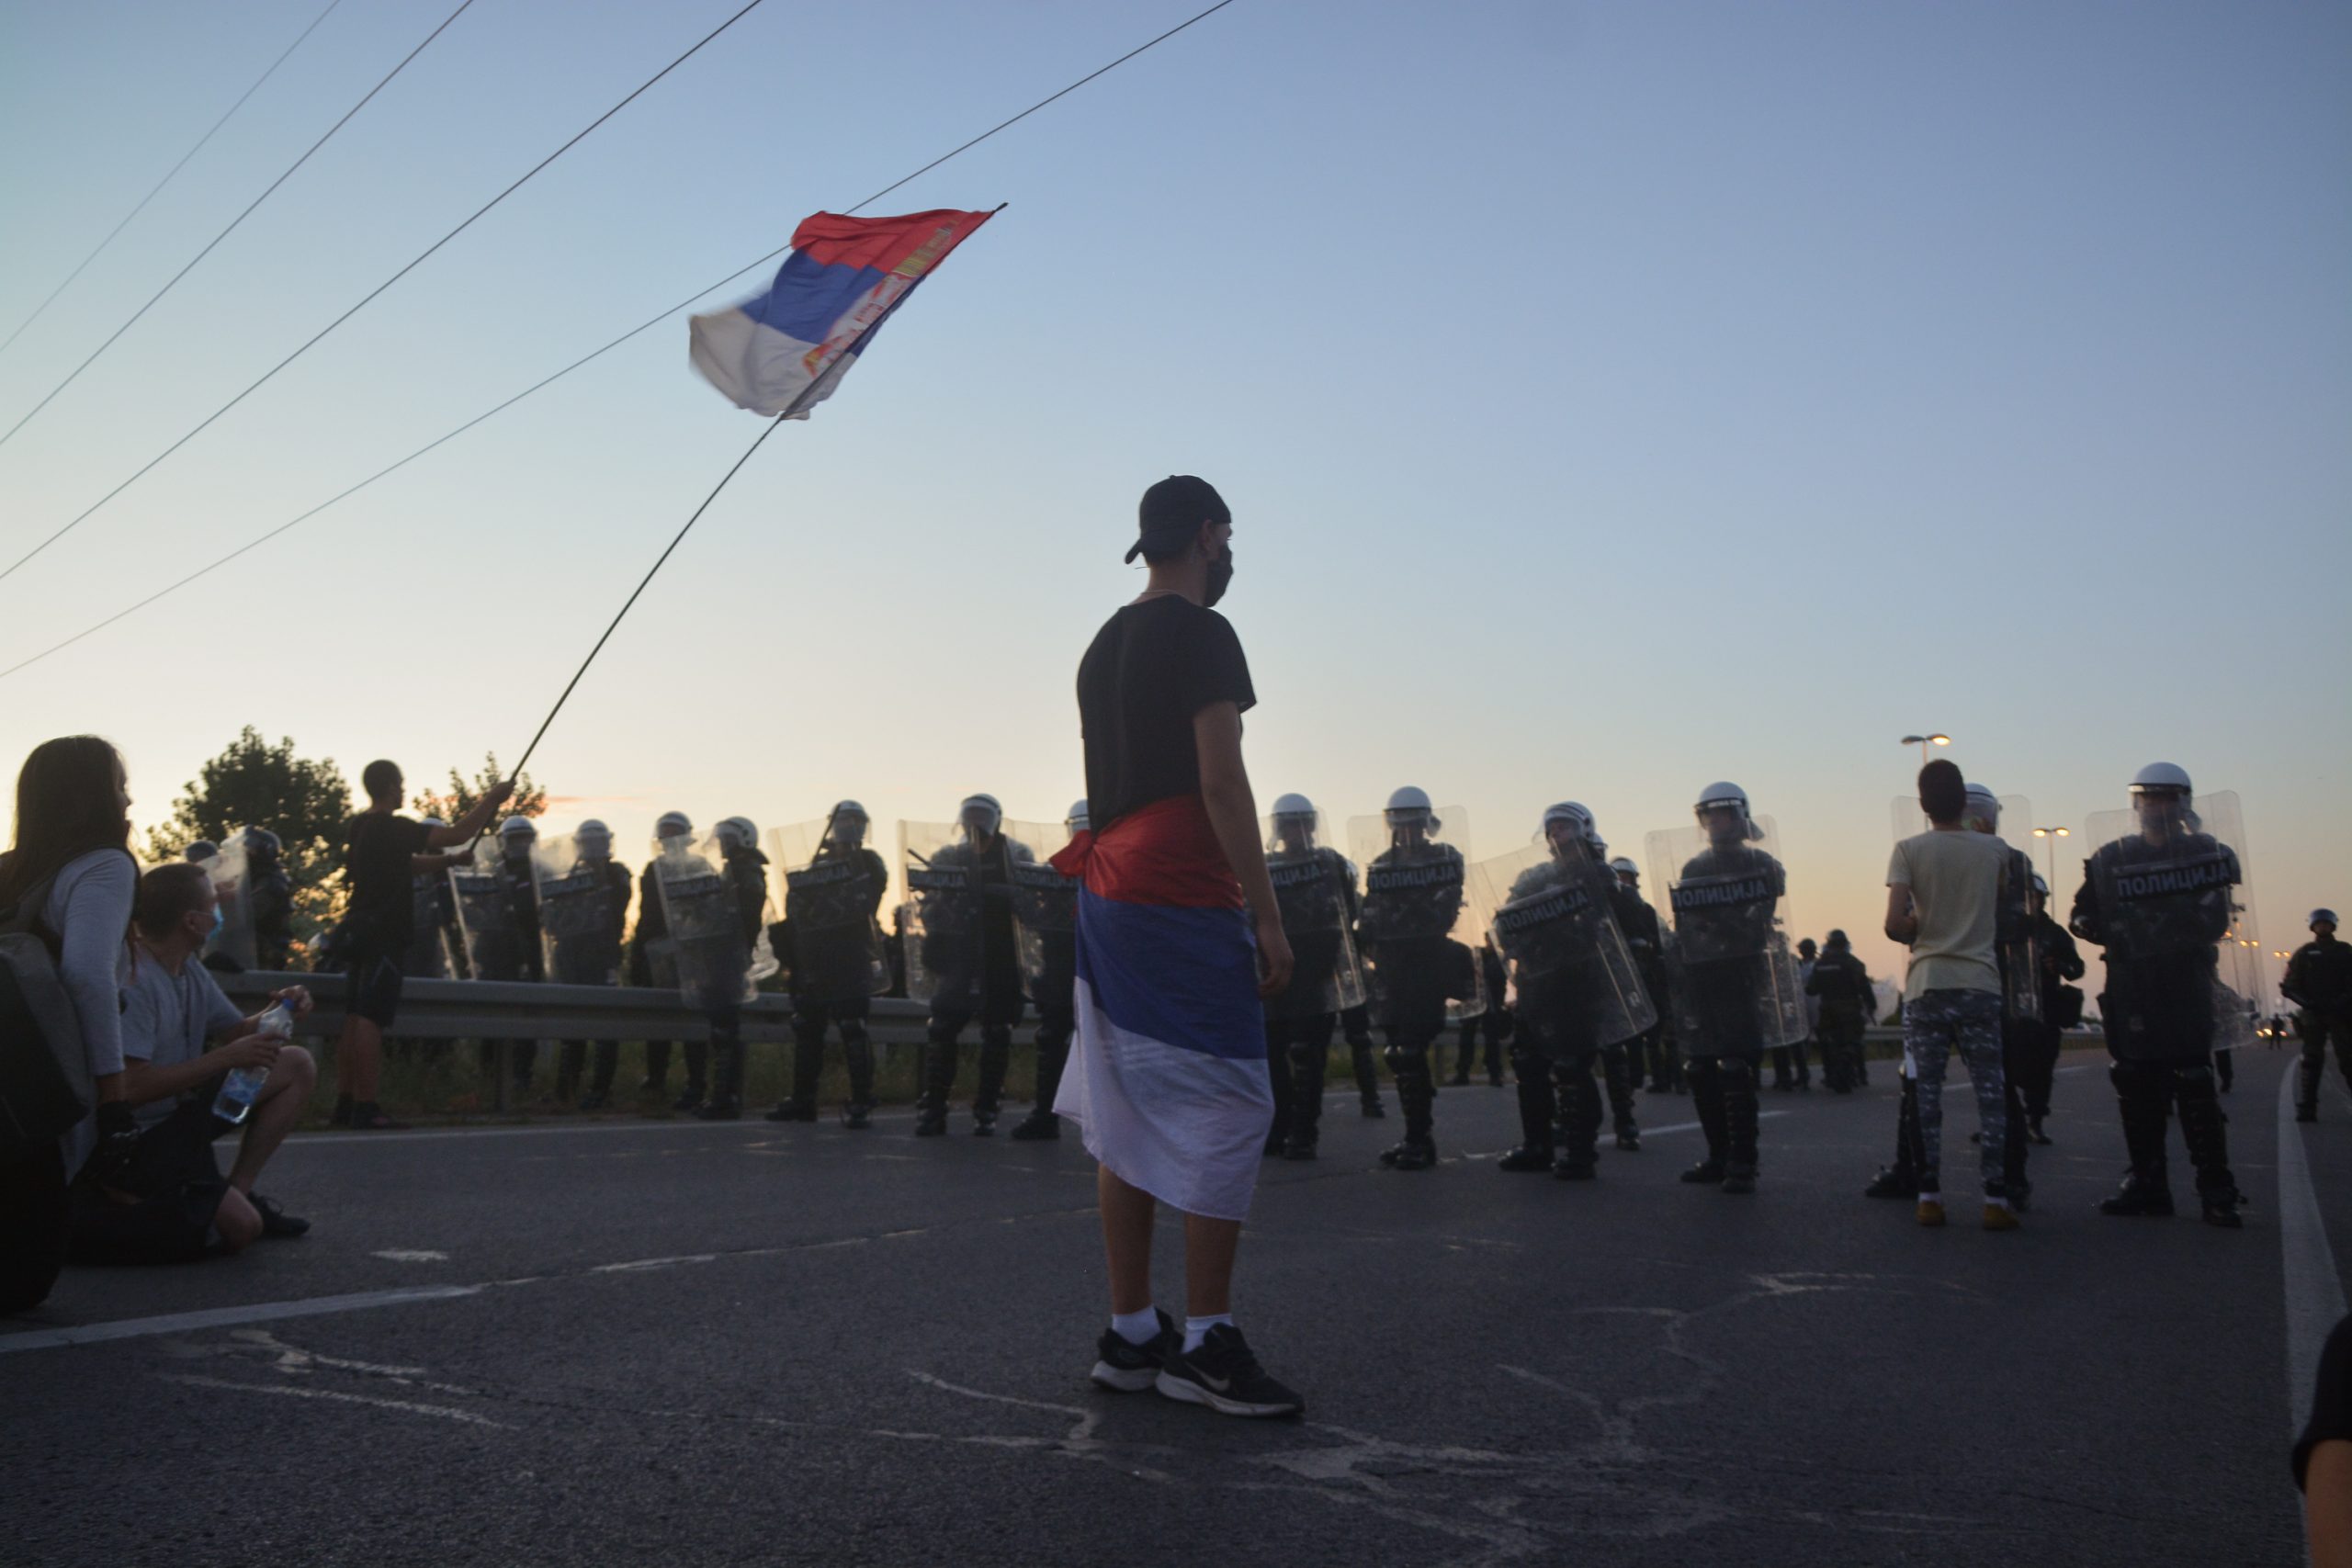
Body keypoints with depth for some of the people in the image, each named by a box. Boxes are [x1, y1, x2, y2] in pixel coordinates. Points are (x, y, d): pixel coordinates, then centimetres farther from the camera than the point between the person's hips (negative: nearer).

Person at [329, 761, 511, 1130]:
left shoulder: (359, 828, 15)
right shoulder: (392, 828, -14)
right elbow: (458, 834, -17)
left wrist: (451, 861, 19)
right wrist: (492, 799, -6)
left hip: (359, 930, 9)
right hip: (384, 934, -9)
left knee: (355, 1017, 10)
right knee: (370, 1019, -10)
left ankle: (345, 1102, 14)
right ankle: (364, 1107, -10)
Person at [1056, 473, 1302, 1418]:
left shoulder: (1102, 646, 19)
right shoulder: (1202, 636, -8)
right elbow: (1221, 783, -15)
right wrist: (1269, 917, -13)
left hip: (1106, 895, 9)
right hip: (1183, 898, -9)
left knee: (1128, 1118, 9)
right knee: (1226, 1108, -5)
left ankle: (1130, 1333, 14)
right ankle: (1206, 1344, -4)